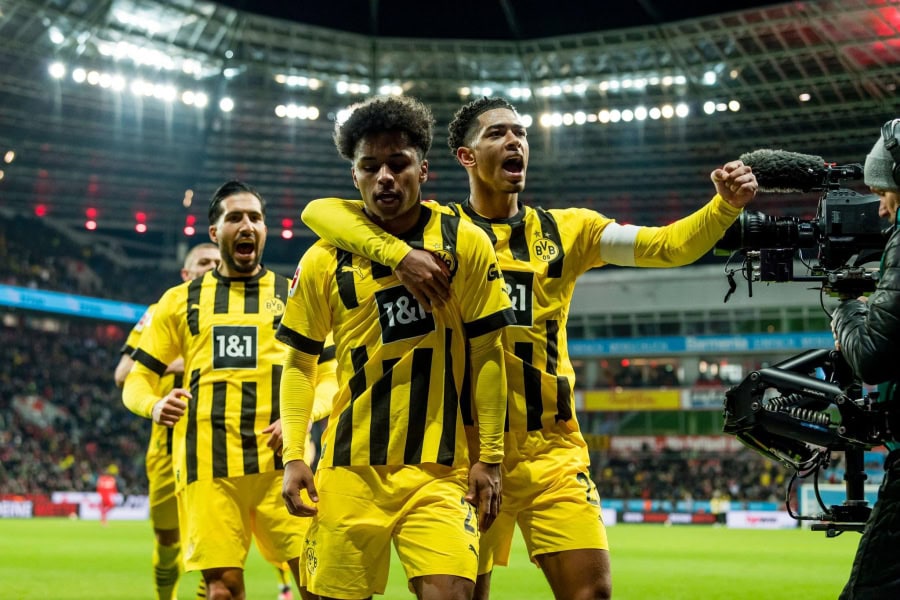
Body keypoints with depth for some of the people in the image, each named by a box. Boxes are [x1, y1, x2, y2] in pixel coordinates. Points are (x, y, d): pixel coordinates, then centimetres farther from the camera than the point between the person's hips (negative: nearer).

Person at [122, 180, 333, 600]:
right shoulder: (180, 300, 15)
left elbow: (328, 378, 10)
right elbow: (137, 379, 14)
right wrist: (154, 405, -9)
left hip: (280, 460, 0)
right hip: (207, 466, 1)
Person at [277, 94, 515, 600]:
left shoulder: (466, 244, -3)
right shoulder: (323, 262, 1)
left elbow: (488, 354, 0)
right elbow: (300, 362, 10)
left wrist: (490, 457, -3)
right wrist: (294, 455, 1)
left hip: (440, 469, -1)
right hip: (349, 470, 2)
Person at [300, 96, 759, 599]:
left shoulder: (565, 230, 10)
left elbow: (668, 245, -1)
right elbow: (319, 211, -7)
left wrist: (726, 205, -20)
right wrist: (398, 252, -24)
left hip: (554, 451, 1)